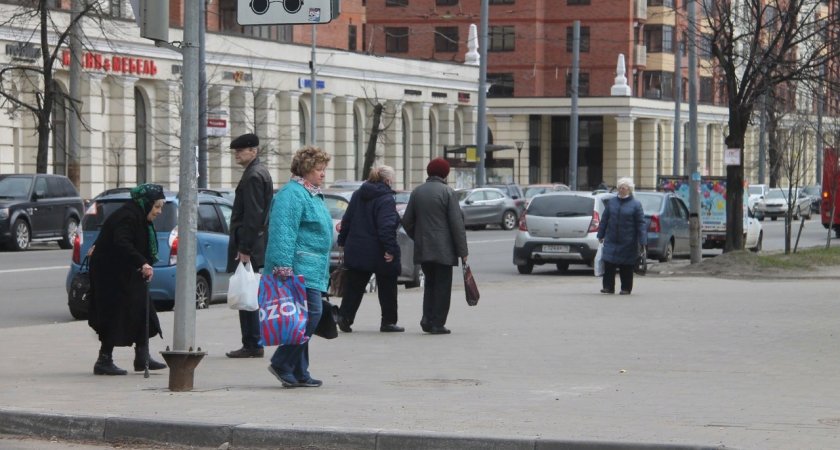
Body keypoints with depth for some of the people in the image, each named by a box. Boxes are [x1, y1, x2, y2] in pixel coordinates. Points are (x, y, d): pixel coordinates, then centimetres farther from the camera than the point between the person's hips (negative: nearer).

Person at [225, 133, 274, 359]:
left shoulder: (253, 176, -14)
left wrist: (244, 249, -21)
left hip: (248, 245, -10)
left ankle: (252, 345, -6)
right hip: (253, 245, 10)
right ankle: (253, 344, 16)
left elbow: (252, 215, -20)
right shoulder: (260, 173, 18)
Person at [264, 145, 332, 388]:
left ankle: (299, 374, 12)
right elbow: (282, 232, -21)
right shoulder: (291, 194, -12)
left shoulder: (313, 195, 21)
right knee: (311, 314, -15)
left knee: (307, 318, 9)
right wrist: (283, 267, -27)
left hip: (313, 271, 10)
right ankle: (282, 364, -9)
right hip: (299, 269, -10)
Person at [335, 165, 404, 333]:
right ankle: (388, 321, 11)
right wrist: (390, 248, -24)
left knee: (354, 286, 11)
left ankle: (344, 316, -1)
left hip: (356, 251, 6)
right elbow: (386, 226, -24)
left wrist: (342, 241, 19)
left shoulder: (358, 195, 9)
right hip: (379, 254, -6)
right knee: (387, 288, 7)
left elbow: (347, 220, 13)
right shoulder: (386, 199, -15)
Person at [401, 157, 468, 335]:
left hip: (422, 249, 5)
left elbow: (407, 221, 9)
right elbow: (457, 223, -11)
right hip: (443, 250, -5)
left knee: (430, 283, 17)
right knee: (442, 285, 1)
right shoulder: (447, 192, -8)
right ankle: (437, 324, -2)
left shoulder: (416, 192, 8)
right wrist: (462, 251, -9)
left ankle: (427, 318, 5)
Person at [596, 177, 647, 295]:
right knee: (608, 264, -5)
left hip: (627, 242, -3)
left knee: (626, 267, 3)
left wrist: (642, 241, -11)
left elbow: (641, 224, -4)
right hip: (611, 240, 3)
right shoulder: (611, 202, 10)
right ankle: (608, 287, 3)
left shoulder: (635, 205, -1)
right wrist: (601, 235, 12)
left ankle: (626, 288, 12)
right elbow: (604, 219, 15)